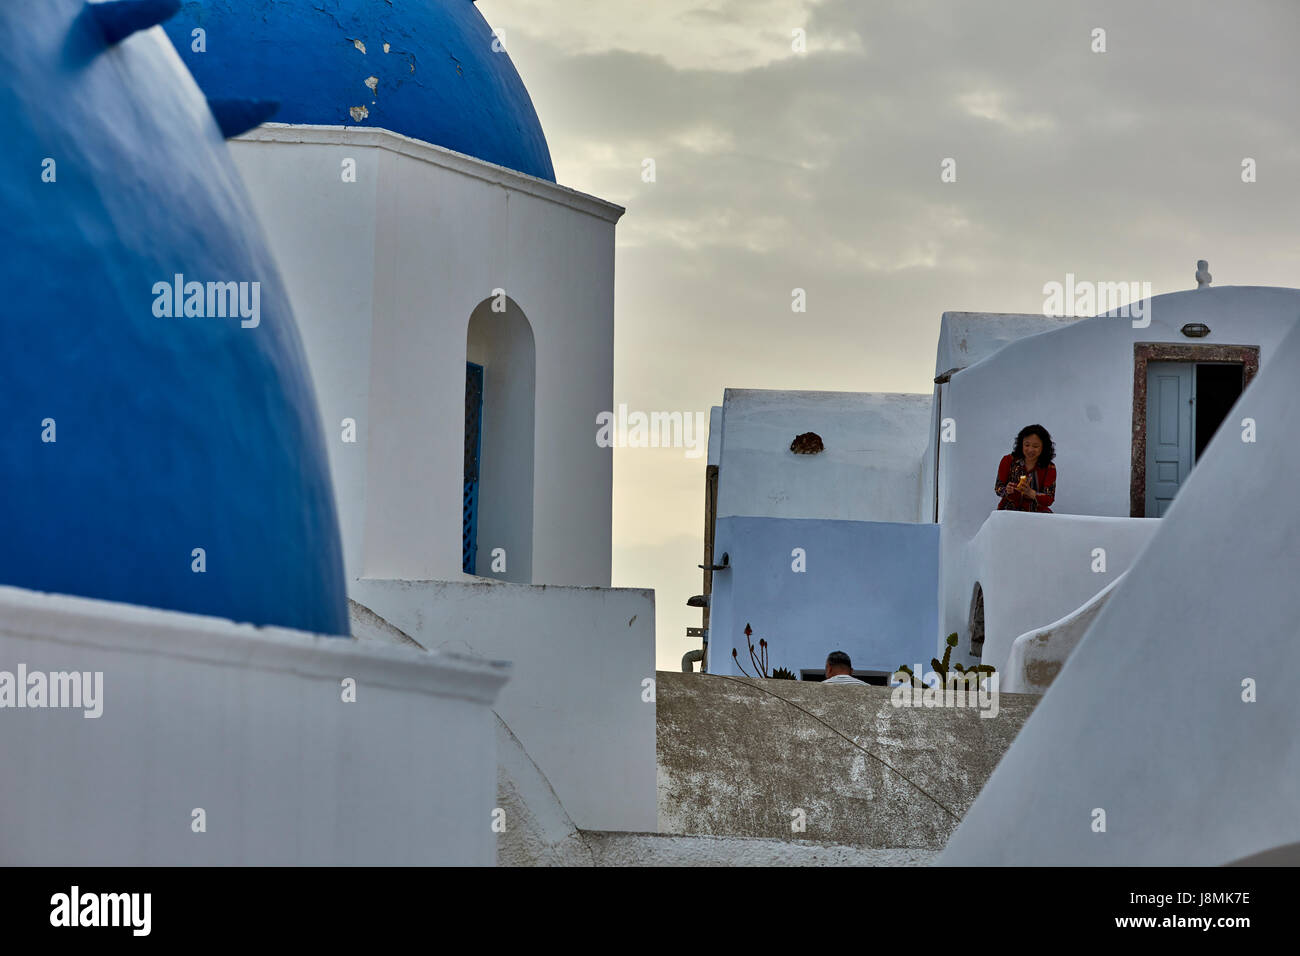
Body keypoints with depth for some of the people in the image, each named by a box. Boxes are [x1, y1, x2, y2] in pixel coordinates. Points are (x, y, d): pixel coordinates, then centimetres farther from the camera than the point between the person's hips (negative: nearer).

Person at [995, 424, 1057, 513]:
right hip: (1010, 510, -1)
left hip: (1037, 512, 1)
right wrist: (1006, 490, -24)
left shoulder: (1049, 468, -2)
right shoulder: (1008, 461, -2)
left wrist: (1031, 493, -28)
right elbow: (998, 489, 1)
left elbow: (1049, 500, -9)